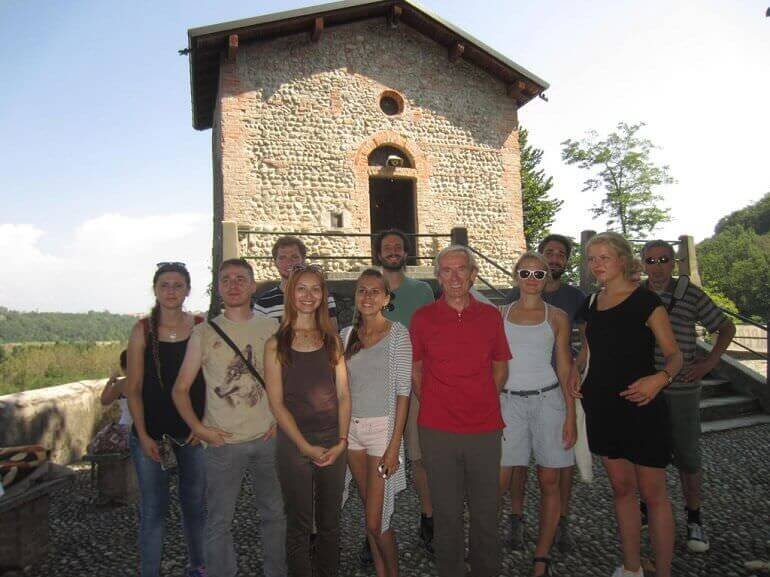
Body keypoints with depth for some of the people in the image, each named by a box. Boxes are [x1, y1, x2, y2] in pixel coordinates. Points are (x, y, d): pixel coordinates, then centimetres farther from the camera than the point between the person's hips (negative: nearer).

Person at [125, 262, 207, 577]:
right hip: (151, 431, -1)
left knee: (195, 503, 15)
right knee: (153, 510, 8)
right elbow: (133, 388, -4)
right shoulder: (143, 330, -6)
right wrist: (143, 436, -8)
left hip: (194, 432, 1)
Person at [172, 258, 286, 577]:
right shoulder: (204, 332, -2)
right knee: (219, 521, 7)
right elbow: (180, 389, 4)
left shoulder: (272, 327, 2)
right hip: (223, 443, -1)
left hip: (267, 439, 2)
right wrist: (198, 428, -6)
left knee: (274, 513, 14)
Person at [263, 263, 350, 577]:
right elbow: (277, 403, -6)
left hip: (334, 442, 3)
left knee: (330, 522, 15)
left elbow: (343, 395, 4)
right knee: (299, 524, 10)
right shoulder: (276, 344, -4)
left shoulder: (332, 339, 6)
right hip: (294, 442, -3)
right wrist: (306, 447, -11)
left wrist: (341, 441, -6)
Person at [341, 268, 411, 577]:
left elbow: (403, 390, -10)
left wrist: (394, 444, -14)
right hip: (351, 427, 5)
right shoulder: (348, 335, 6)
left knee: (375, 520, -3)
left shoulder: (397, 333, -8)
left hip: (382, 427, -5)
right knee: (370, 510, 15)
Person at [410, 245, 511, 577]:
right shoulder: (422, 318, -1)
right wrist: (434, 406, 2)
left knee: (485, 509, 14)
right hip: (438, 430, -1)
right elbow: (415, 369, 8)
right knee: (447, 511, 11)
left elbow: (500, 368, 13)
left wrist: (482, 403, 5)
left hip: (485, 428, 2)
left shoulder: (491, 316, 4)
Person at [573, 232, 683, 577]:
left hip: (640, 407, -5)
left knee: (652, 494, 4)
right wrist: (575, 370, 3)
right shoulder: (591, 304, 8)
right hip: (602, 407, 6)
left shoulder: (646, 301, -9)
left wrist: (660, 378, -27)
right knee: (621, 488, 16)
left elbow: (674, 355, -7)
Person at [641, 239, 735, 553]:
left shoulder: (691, 295, -8)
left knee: (687, 454, 5)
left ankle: (694, 519, 23)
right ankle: (648, 507, 30)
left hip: (682, 388, -3)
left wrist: (710, 362, -8)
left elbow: (727, 328, 2)